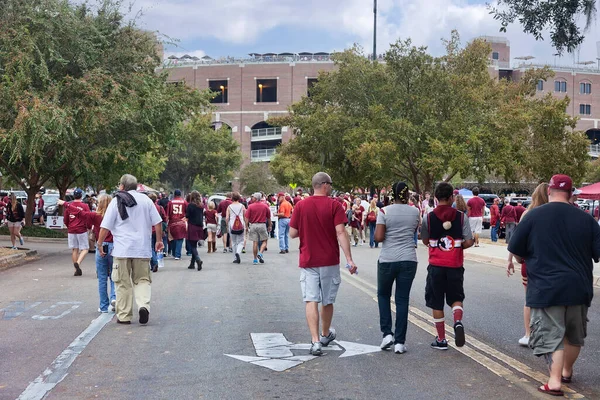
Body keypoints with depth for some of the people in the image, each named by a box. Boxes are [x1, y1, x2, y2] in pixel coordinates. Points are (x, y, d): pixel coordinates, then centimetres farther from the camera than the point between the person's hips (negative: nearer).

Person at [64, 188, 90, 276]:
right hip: (82, 230, -4)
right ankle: (78, 263, -21)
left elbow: (65, 220, 9)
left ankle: (77, 270, 12)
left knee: (74, 249, 10)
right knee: (85, 249, 4)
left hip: (71, 231, 4)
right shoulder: (85, 206, -7)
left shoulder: (69, 206, 3)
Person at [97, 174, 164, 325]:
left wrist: (100, 244, 8)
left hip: (122, 250, -2)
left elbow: (105, 227, -4)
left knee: (123, 283, 7)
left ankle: (124, 315, 10)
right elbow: (158, 222, 5)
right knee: (142, 280, 10)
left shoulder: (116, 201, -2)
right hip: (143, 249, 2)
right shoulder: (145, 199, 5)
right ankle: (144, 305, -14)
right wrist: (159, 240, 17)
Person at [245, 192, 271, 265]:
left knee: (255, 242, 5)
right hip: (262, 225, 0)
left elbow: (247, 218, -5)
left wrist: (246, 226, 4)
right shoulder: (265, 206, 2)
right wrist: (269, 226, 18)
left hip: (253, 225, 0)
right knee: (264, 241, 12)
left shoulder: (250, 206, -4)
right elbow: (269, 218, 8)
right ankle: (260, 253, -10)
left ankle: (255, 259, 9)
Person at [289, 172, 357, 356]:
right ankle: (325, 335, 34)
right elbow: (340, 233, -15)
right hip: (329, 261, 0)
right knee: (327, 301, 16)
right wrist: (349, 259, -16)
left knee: (311, 300, -2)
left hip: (307, 261, 1)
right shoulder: (334, 205, -7)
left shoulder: (301, 205, -1)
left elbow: (293, 233, 1)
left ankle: (315, 341, -13)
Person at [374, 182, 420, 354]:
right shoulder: (415, 212, 1)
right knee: (402, 300, 7)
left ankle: (387, 333, 10)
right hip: (408, 260, 2)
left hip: (387, 260, -2)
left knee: (383, 295, 19)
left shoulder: (385, 211, -7)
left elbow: (378, 237, -13)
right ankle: (400, 342, 7)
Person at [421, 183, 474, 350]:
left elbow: (425, 241, 5)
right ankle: (458, 321, -12)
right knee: (456, 298, 17)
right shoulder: (460, 217, -4)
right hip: (455, 265, 1)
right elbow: (469, 242, -6)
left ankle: (441, 339, 15)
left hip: (436, 265, -1)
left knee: (436, 303, 10)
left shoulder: (428, 217, -5)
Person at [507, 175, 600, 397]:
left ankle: (555, 381, -11)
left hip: (546, 288, -3)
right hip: (578, 287, 3)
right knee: (574, 335, 22)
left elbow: (516, 252, 0)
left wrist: (530, 259, 19)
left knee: (550, 336, 0)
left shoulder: (533, 216, -5)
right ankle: (566, 371, 38)